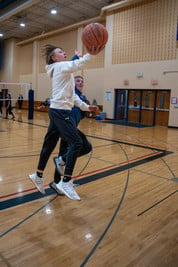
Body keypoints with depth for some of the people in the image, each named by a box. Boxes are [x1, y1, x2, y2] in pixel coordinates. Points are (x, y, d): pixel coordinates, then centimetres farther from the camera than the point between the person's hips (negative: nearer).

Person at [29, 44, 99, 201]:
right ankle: (66, 182, -14)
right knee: (76, 143, -16)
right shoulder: (60, 66, -3)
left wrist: (85, 106, 14)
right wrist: (90, 53, -22)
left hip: (57, 111, 10)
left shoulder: (63, 70, 24)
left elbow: (71, 94, 20)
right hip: (60, 111, -10)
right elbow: (79, 65, -23)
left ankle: (38, 176, 28)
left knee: (50, 144, 15)